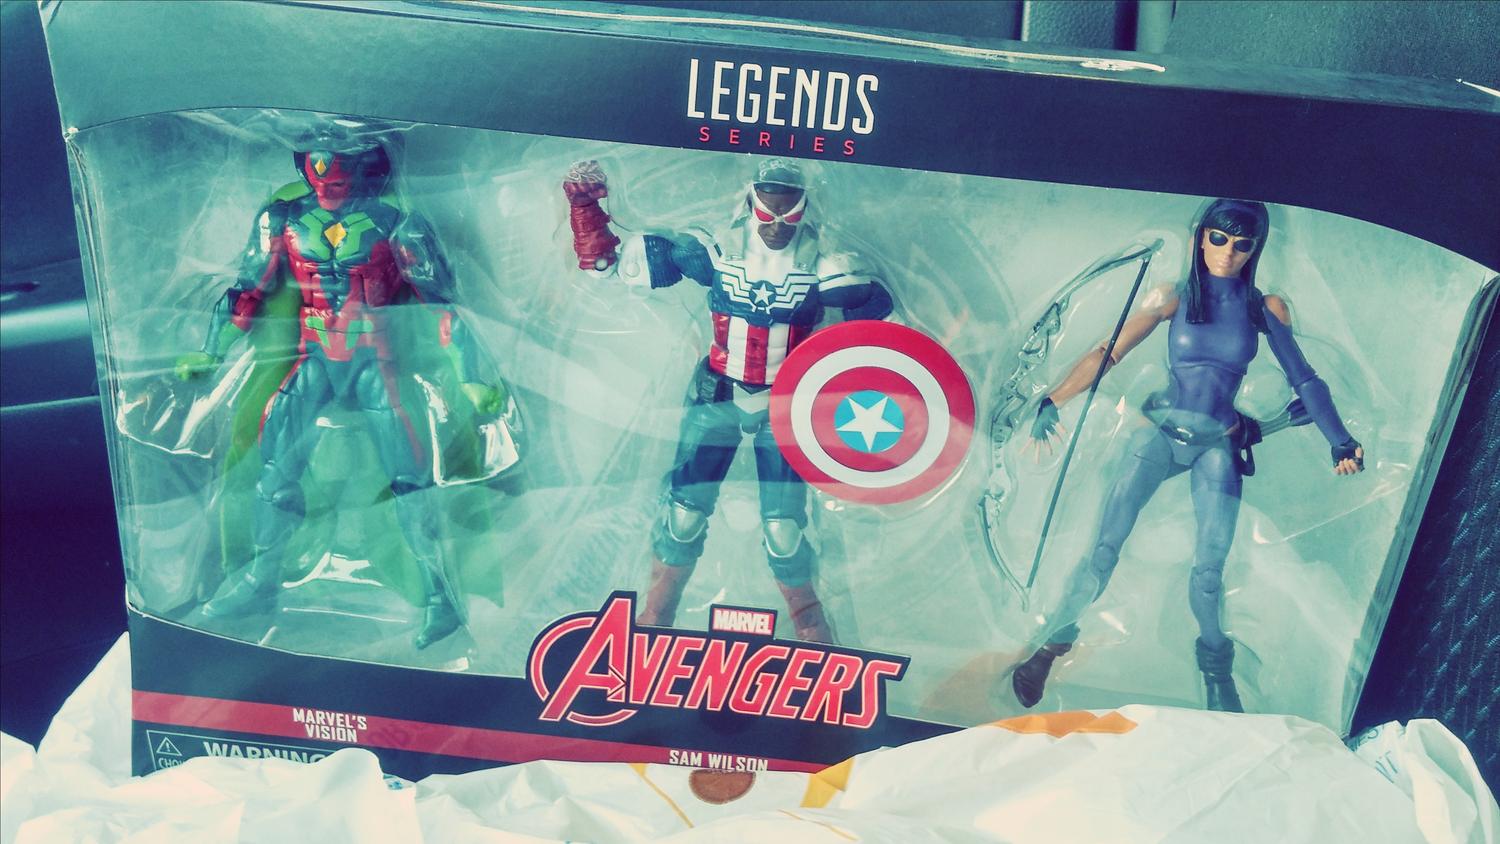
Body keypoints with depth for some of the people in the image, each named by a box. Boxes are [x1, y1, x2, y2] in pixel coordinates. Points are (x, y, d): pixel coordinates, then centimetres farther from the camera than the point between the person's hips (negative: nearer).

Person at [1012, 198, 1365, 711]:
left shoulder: (1266, 309, 2)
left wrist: (1340, 440, -4)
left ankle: (1217, 672, 17)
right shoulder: (1174, 299, -2)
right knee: (1106, 547, -9)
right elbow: (1108, 353, -8)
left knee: (1209, 568, -4)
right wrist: (1054, 401, -18)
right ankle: (1053, 643, 2)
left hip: (1219, 447, 1)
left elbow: (1303, 379, 5)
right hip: (1161, 435, -1)